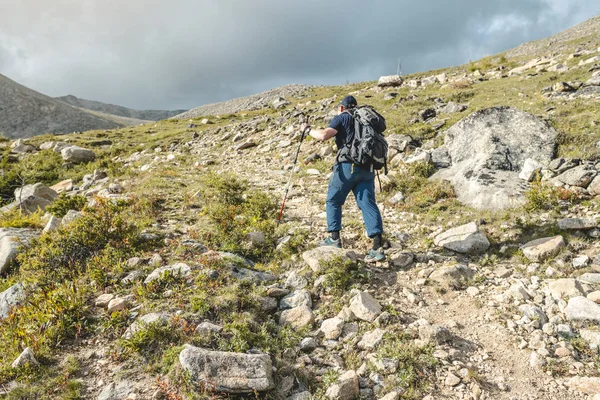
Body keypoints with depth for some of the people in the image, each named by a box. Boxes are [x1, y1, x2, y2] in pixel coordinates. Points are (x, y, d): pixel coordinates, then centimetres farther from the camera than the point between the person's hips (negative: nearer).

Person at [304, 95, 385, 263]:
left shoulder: (342, 118, 4)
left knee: (333, 200, 13)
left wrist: (309, 130, 6)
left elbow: (324, 135, -11)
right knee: (368, 204, -2)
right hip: (367, 168, 5)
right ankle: (378, 247, -12)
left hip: (348, 166, -5)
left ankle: (334, 238, 13)